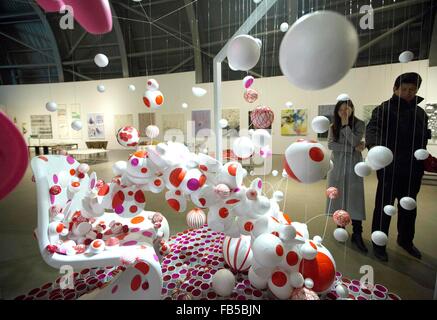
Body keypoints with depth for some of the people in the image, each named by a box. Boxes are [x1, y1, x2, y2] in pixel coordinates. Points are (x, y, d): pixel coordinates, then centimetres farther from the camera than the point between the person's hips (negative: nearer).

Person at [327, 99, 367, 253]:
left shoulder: (359, 124, 0)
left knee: (354, 199, -5)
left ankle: (357, 234, 2)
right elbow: (330, 145, -8)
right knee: (338, 197, 8)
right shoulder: (333, 126, 6)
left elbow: (354, 141, -17)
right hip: (337, 166, 3)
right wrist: (353, 148, -14)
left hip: (353, 166, -2)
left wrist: (345, 124, -13)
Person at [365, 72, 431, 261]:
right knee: (384, 207, 2)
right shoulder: (384, 109, -7)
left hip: (414, 169, 7)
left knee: (409, 208, 19)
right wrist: (373, 146, -44)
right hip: (390, 168, -6)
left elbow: (423, 138, 20)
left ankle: (406, 240, 37)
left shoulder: (421, 113, 14)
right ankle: (379, 243, 16)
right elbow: (373, 128, -25)